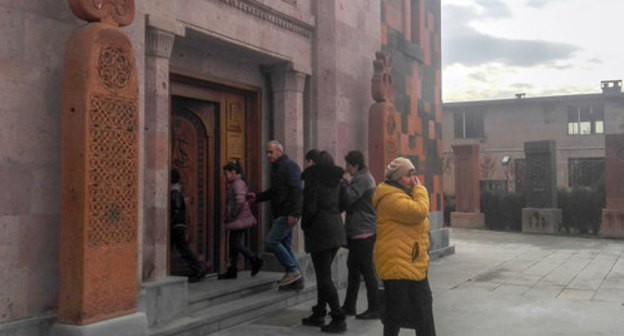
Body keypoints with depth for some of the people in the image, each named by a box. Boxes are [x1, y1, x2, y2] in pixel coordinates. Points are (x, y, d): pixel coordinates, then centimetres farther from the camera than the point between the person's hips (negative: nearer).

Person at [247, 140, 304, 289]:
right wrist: (257, 197, 14)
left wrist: (293, 213, -26)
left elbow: (296, 190, -20)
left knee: (272, 240, -12)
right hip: (281, 213, 10)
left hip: (288, 214, -10)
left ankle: (292, 270, -4)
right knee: (285, 245, 10)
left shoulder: (289, 166, -11)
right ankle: (296, 280, 17)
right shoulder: (276, 168, 19)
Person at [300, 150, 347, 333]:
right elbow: (341, 204, 14)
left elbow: (310, 207, -14)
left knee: (324, 276, -3)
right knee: (323, 273, 17)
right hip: (336, 228, 8)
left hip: (320, 230, -8)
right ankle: (319, 314, 25)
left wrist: (305, 227, -1)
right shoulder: (335, 177, 13)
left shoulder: (312, 176, -10)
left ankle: (339, 319, -3)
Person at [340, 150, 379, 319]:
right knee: (353, 267, 15)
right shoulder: (366, 177, 18)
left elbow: (349, 198, -22)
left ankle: (374, 308, 3)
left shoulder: (361, 179, -13)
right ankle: (349, 305, 23)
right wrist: (346, 183, 5)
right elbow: (351, 201, 18)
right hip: (362, 230, 11)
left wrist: (343, 182, -11)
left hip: (363, 231, -11)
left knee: (367, 269, -4)